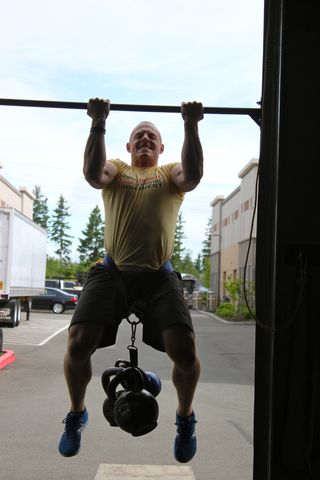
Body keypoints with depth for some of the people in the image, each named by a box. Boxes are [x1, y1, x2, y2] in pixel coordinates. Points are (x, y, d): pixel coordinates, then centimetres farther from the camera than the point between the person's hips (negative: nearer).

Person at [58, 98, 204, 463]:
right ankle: (77, 414, 14)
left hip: (159, 276, 0)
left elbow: (193, 175, -7)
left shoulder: (171, 174, 19)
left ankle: (185, 418, 12)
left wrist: (191, 125, -12)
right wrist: (98, 124, -11)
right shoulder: (116, 171, 19)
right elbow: (92, 174, -6)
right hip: (112, 272, 1)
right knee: (78, 344, -17)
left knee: (184, 351, -19)